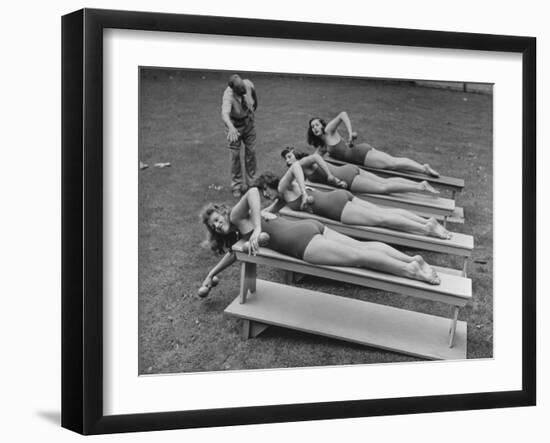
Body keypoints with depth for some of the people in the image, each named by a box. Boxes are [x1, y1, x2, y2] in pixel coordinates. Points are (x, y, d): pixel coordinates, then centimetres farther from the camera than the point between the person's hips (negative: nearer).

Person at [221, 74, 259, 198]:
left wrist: (255, 104, 22)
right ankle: (236, 186, 15)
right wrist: (231, 128, -75)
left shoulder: (248, 84, -24)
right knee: (236, 155, 0)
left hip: (249, 122, 4)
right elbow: (224, 114, -56)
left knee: (251, 153, 9)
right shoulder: (228, 96, -38)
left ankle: (249, 183, 24)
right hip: (235, 126, -4)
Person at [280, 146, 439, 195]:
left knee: (383, 188, -12)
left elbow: (316, 156, -25)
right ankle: (421, 184, 0)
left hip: (346, 177, -9)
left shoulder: (301, 163, -5)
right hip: (349, 169, 9)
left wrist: (330, 176, -25)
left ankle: (421, 187, -16)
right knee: (385, 182, 5)